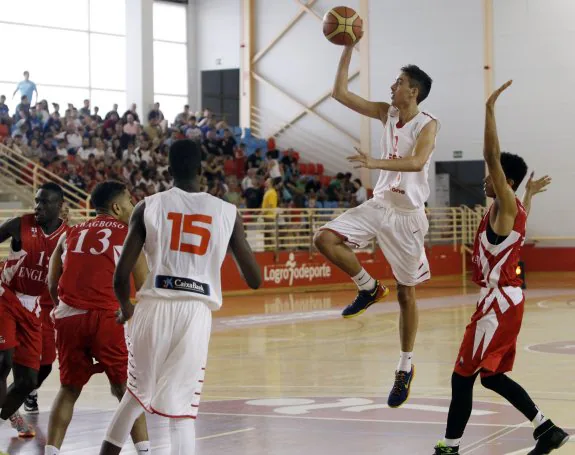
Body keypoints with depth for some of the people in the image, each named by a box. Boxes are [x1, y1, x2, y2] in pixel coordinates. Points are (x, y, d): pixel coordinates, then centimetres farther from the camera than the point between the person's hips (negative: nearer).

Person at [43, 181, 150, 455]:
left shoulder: (70, 234, 18)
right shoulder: (127, 234, 8)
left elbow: (52, 283, 18)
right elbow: (144, 286, 1)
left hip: (69, 318, 4)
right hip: (106, 318, -4)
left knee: (69, 389, 17)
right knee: (126, 389, 8)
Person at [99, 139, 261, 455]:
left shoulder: (148, 207, 3)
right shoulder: (227, 212, 6)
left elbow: (121, 277, -1)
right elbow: (255, 280, 9)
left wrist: (126, 308, 21)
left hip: (153, 308, 1)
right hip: (196, 314, -1)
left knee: (137, 394, 24)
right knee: (182, 412, 4)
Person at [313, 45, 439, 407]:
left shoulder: (428, 124, -12)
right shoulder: (387, 113, 6)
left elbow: (417, 161, -31)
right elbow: (341, 93, 7)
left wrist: (375, 163, -42)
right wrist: (348, 49, 1)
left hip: (407, 214, -6)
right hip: (379, 205, 6)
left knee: (406, 293, 2)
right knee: (325, 239, -16)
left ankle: (406, 368, 15)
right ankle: (369, 288, 6)